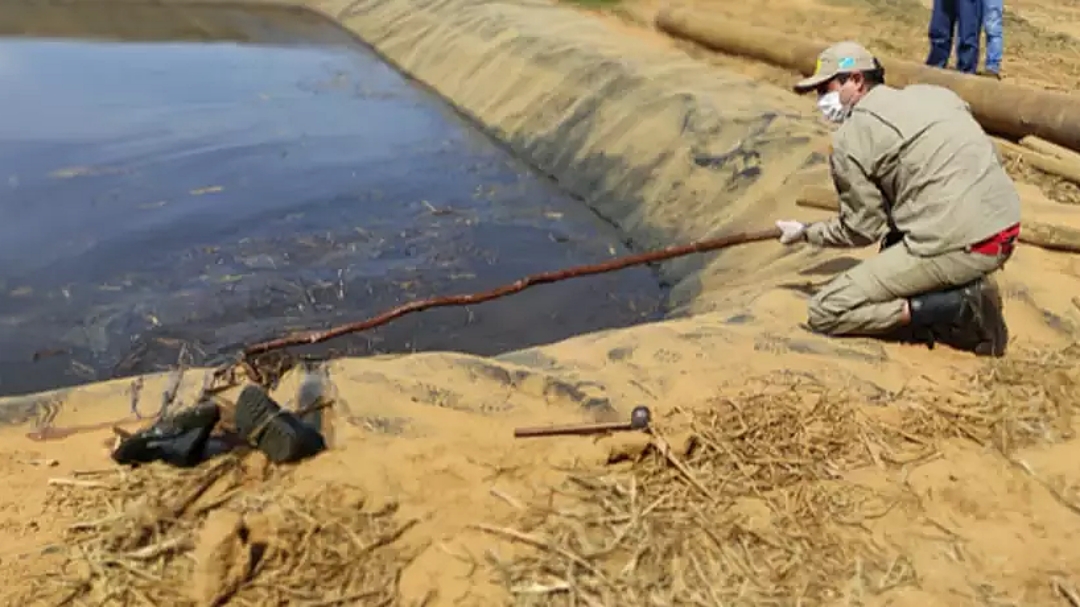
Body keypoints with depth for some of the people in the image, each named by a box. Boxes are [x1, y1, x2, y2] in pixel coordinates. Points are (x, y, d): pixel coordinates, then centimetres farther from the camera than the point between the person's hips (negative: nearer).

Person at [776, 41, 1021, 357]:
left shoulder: (850, 137, -2)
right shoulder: (934, 94, 19)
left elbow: (861, 230, 3)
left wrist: (805, 232, 18)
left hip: (955, 247, -8)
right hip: (1005, 233, 8)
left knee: (825, 312, -1)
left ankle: (958, 310, -9)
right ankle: (961, 288, 11)